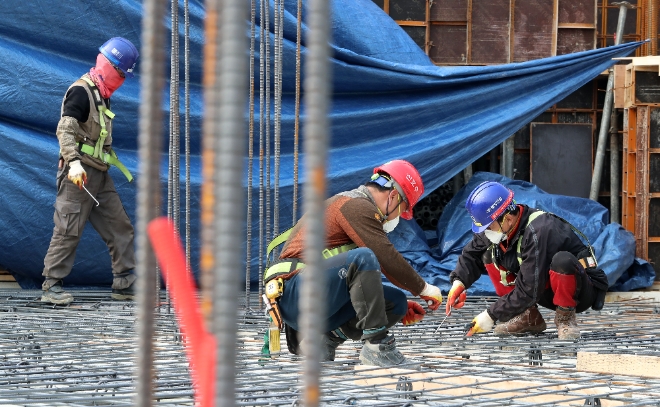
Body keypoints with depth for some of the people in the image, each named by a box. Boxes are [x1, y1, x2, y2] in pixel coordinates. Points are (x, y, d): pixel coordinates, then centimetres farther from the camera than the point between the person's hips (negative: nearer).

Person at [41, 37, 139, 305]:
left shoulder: (101, 94, 18)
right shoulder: (81, 91, -12)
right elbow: (65, 129, -24)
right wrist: (73, 162, -35)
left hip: (99, 175, 9)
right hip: (79, 174, -9)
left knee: (120, 228, 8)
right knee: (68, 230, -7)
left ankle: (124, 285, 13)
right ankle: (51, 287, -2)